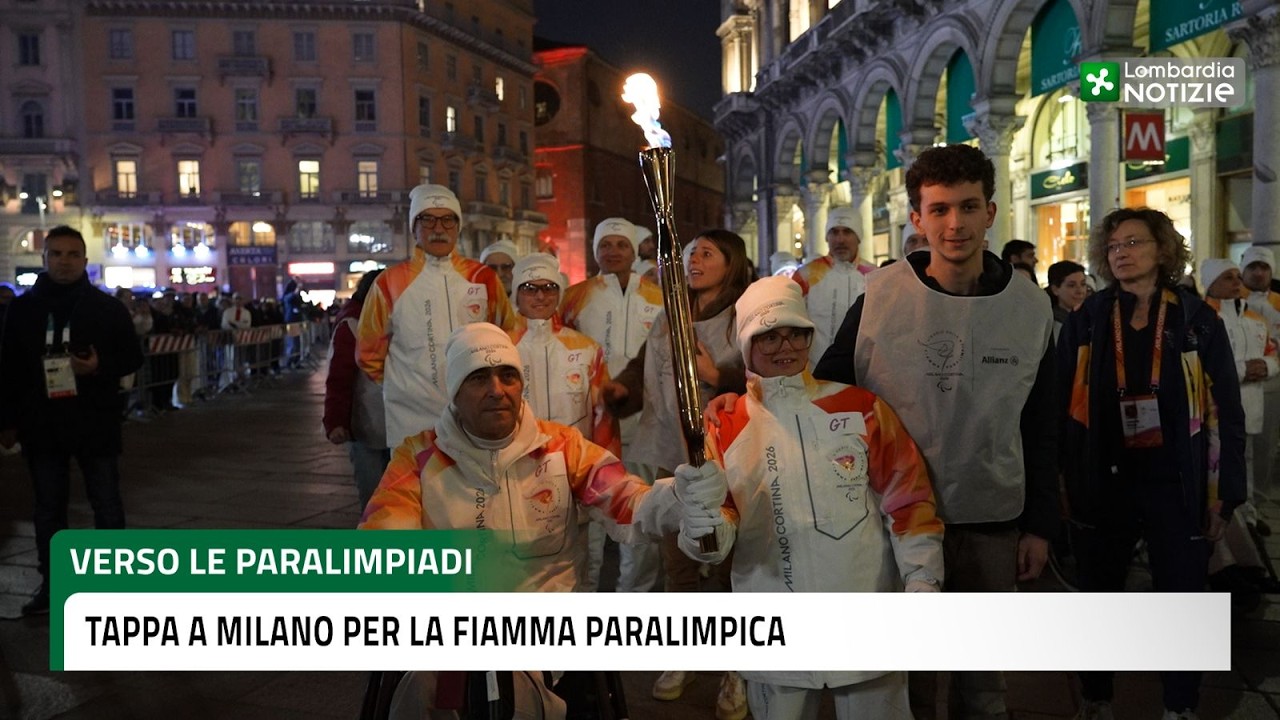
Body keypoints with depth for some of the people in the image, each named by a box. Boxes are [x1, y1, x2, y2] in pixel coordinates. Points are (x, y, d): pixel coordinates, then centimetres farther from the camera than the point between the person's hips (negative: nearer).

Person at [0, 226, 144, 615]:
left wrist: (100, 367, -19)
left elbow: (133, 357, 2)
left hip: (96, 423, -2)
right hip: (41, 426, 2)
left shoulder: (107, 306, -1)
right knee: (48, 509, 11)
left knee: (107, 506, 4)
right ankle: (51, 584, 21)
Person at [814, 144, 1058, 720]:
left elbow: (1040, 429, 4)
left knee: (982, 671, 17)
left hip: (992, 522, 2)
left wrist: (1040, 525, 5)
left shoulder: (1030, 308, -3)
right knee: (903, 670, 14)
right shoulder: (879, 297, -10)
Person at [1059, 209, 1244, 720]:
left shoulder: (1198, 321, -1)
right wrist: (1062, 483, -2)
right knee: (1098, 599, 12)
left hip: (1177, 485, 0)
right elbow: (1062, 409, 1)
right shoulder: (1084, 322, 0)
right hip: (1102, 483, 1)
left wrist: (1226, 493, -3)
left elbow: (1227, 412, 1)